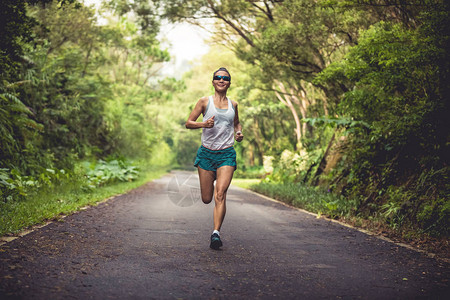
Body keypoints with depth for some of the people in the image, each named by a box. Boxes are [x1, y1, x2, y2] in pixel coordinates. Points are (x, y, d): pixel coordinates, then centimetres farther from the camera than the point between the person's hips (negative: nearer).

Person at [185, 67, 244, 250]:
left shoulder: (233, 105, 11)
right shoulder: (205, 102, 3)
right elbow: (188, 123, 3)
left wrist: (239, 132, 7)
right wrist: (204, 124, -17)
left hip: (227, 154, 1)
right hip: (207, 153, 0)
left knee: (220, 194, -18)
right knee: (206, 199, 4)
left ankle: (216, 233, -18)